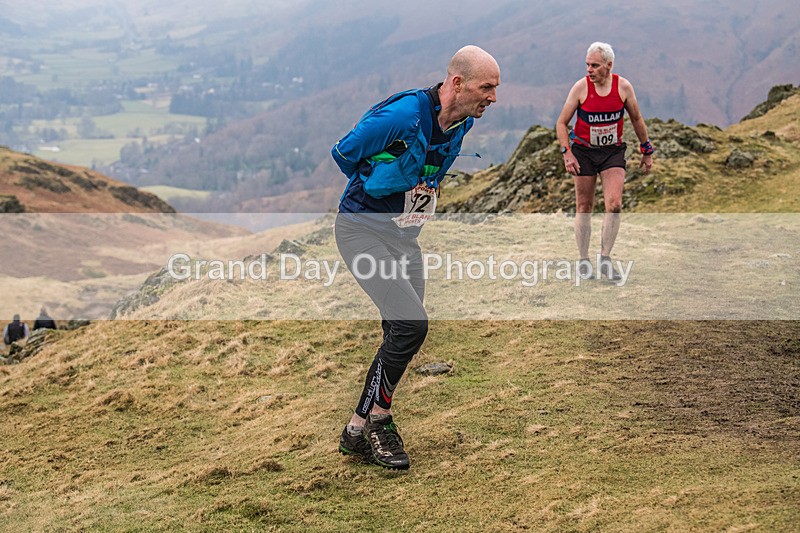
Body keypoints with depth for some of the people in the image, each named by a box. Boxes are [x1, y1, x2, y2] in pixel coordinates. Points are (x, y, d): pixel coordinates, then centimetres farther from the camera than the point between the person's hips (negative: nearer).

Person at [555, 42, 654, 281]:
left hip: (613, 152, 1)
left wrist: (647, 151, 12)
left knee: (614, 205, -13)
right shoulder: (581, 87, -10)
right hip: (583, 151, -1)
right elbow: (562, 122, -3)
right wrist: (567, 153, -14)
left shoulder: (623, 86, -6)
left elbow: (636, 119, 8)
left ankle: (605, 259, -3)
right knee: (584, 207, 3)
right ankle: (584, 261, 13)